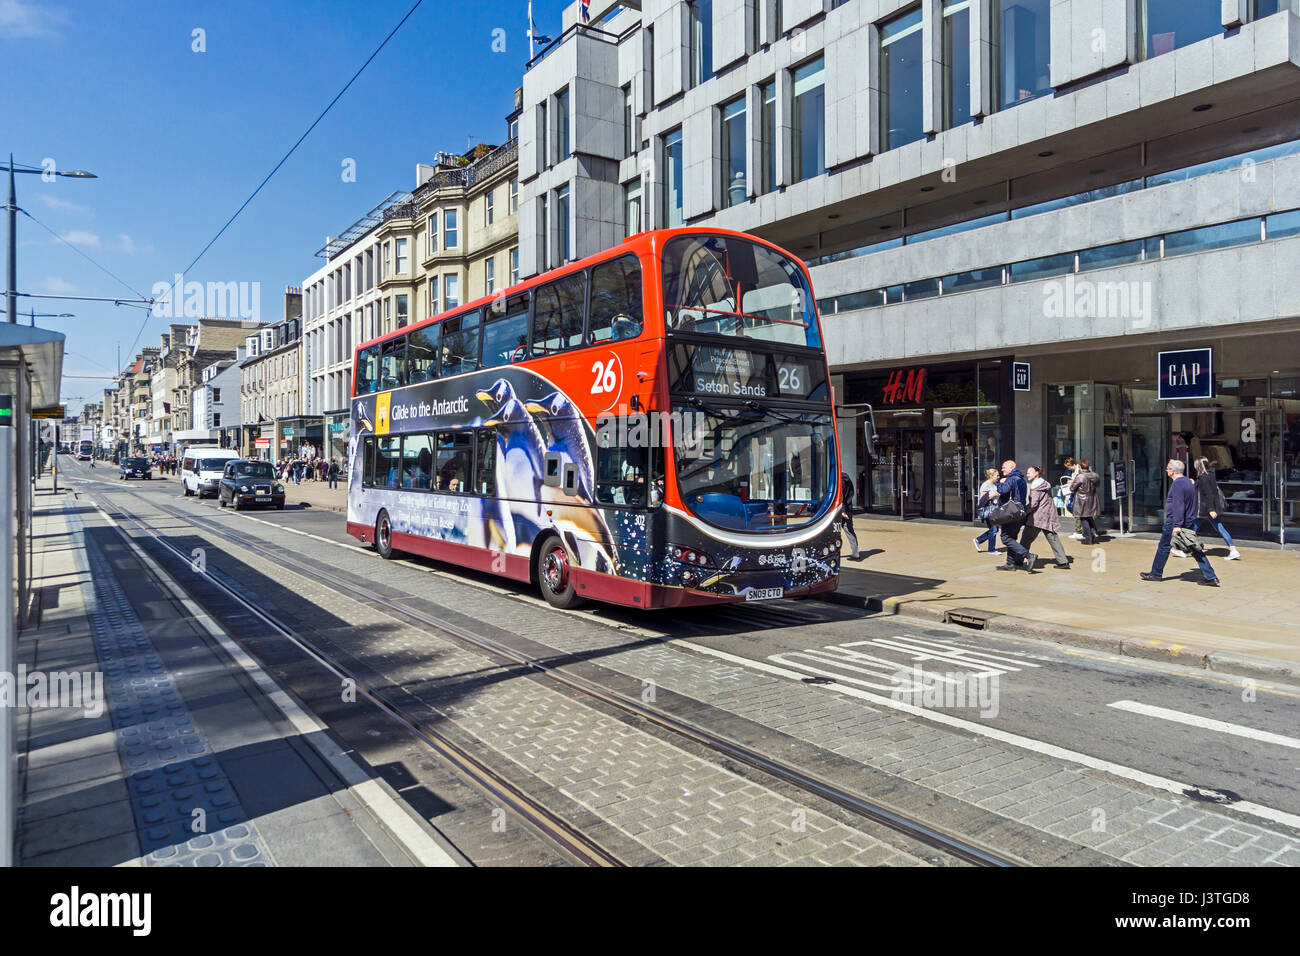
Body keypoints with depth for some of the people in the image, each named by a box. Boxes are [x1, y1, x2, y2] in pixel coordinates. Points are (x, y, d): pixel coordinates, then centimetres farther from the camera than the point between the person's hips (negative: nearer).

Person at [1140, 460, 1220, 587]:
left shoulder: (1177, 484, -16)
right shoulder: (1188, 481, 14)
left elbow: (1178, 506, -24)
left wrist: (1177, 525, -27)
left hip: (1174, 522, -9)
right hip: (1190, 521, 9)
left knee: (1164, 547, 6)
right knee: (1196, 549, 6)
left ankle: (1156, 574, 16)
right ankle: (1210, 577, 2)